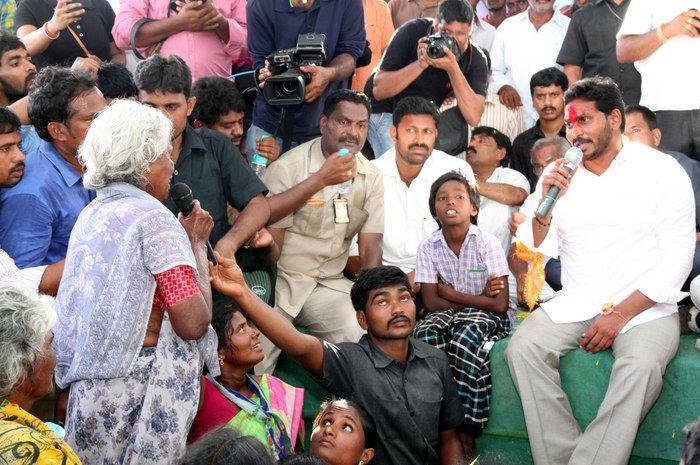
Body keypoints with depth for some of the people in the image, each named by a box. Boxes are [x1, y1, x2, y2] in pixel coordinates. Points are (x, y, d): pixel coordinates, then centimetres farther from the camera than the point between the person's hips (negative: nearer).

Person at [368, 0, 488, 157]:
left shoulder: (476, 59, -15)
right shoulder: (412, 32, -21)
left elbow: (473, 118, -28)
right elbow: (379, 90, -24)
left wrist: (453, 68, -38)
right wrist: (420, 64, -37)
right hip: (386, 113, -4)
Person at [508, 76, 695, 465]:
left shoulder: (662, 171, -1)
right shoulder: (557, 175, 12)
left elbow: (677, 259, -6)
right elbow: (541, 249, 11)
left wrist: (621, 315, -14)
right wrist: (545, 207, -9)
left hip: (645, 305, -3)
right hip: (576, 302, 4)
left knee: (641, 364, -34)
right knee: (523, 349, -24)